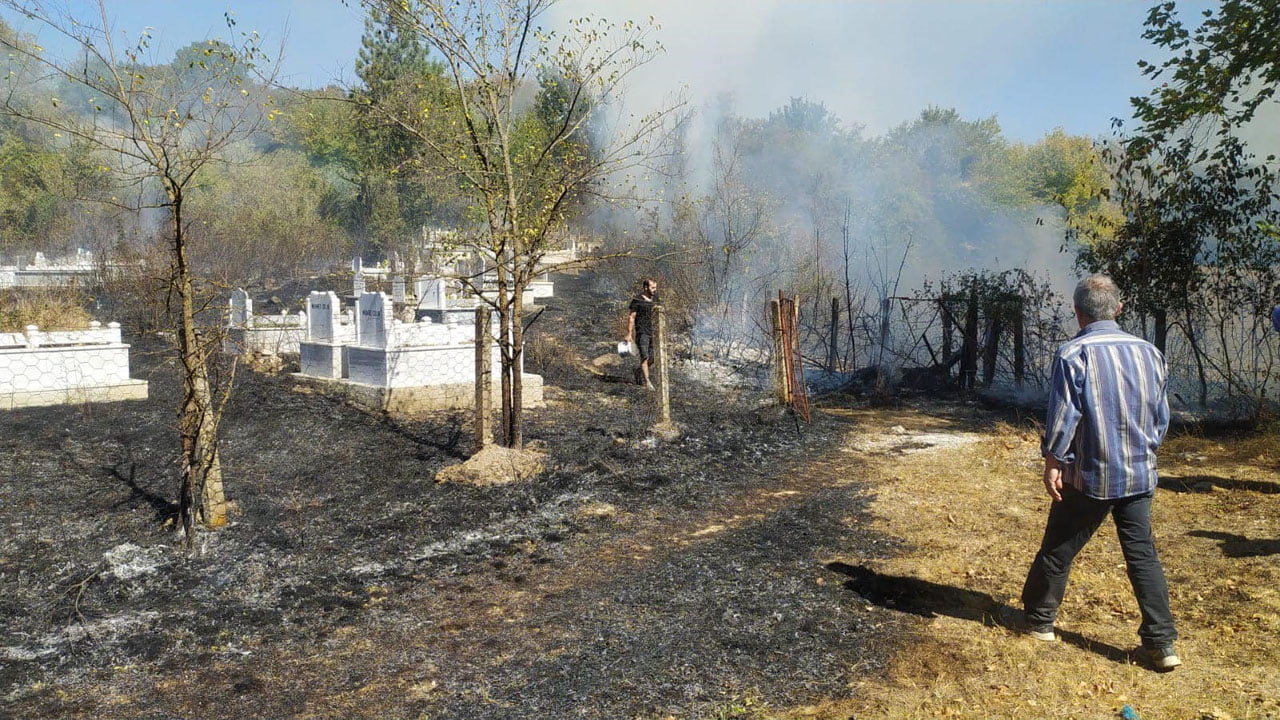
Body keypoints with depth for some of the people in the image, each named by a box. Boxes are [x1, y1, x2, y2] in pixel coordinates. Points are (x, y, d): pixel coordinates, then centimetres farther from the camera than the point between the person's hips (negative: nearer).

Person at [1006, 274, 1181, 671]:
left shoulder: (1074, 353, -13)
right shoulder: (1148, 351, 4)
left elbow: (1062, 415, -15)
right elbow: (1161, 416, 11)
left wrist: (1052, 461, -7)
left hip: (1090, 476, -5)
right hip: (1140, 475, 5)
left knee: (1058, 549, 10)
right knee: (1143, 553, 10)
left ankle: (1038, 619, 24)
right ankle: (1162, 642, 10)